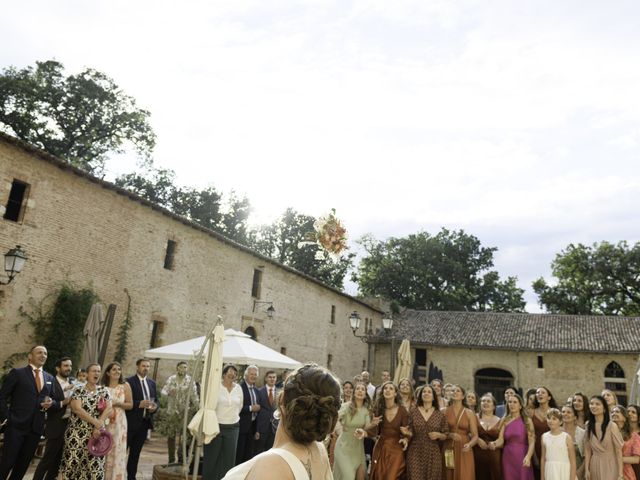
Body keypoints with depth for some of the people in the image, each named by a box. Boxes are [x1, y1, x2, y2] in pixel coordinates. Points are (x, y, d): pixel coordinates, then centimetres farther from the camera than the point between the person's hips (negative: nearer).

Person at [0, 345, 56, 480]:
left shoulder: (50, 378, 13)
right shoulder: (17, 373, -2)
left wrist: (50, 403, -5)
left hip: (36, 427, 5)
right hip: (16, 425, -5)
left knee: (23, 463, 12)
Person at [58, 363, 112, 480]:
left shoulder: (104, 390, 7)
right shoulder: (78, 390, -1)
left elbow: (108, 409, -3)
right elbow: (77, 409, -13)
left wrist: (98, 426, -16)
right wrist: (95, 422, -17)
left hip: (97, 432, 2)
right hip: (77, 433, -2)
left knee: (94, 464, 0)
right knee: (73, 462, 0)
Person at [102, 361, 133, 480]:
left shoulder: (125, 386, 1)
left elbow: (130, 405, 0)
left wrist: (117, 403, -14)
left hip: (119, 422, -1)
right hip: (104, 422, 1)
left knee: (117, 451, 0)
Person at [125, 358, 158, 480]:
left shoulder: (152, 383, 12)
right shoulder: (129, 381, -7)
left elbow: (156, 400, 15)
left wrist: (155, 407, -5)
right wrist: (139, 404, -23)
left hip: (145, 422, 6)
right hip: (130, 422, -6)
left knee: (136, 452, 14)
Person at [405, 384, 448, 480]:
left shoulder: (440, 415, 4)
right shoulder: (412, 412, 1)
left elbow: (446, 435, 9)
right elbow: (410, 432, 5)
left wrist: (438, 435, -10)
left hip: (433, 454, 1)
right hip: (415, 453, -1)